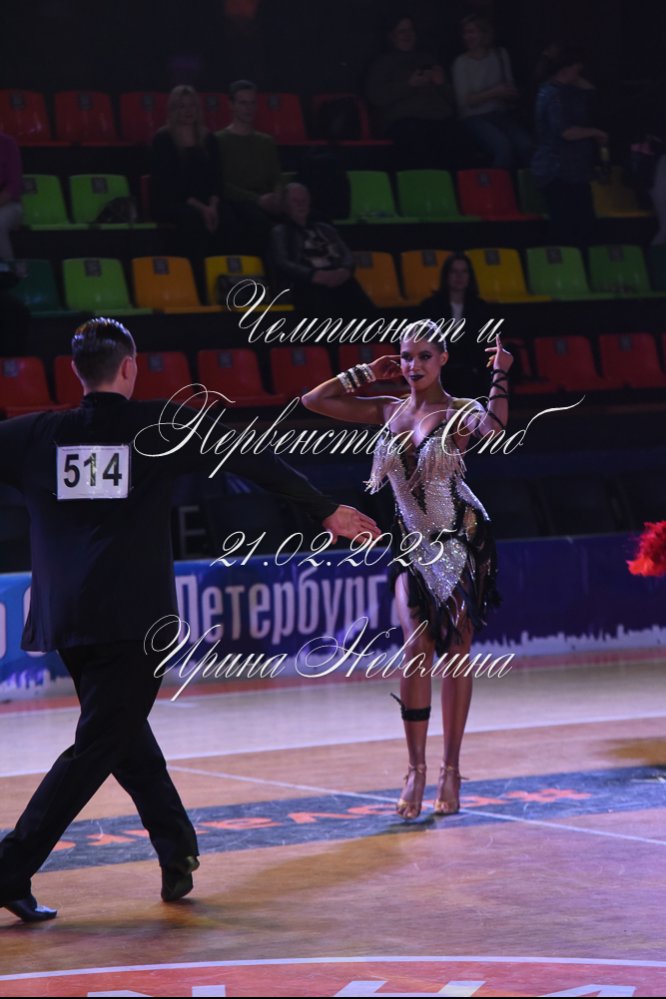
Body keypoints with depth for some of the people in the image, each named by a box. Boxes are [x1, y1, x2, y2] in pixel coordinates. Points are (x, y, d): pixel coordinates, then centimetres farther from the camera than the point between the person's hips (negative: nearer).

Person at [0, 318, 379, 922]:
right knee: (96, 747, -3)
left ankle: (178, 853, 23)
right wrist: (326, 510, 14)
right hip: (134, 621, -4)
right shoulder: (164, 428, 0)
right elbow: (255, 463, 5)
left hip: (64, 622, 4)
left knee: (125, 735, 20)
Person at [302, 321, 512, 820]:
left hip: (462, 542, -3)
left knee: (455, 655, 1)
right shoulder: (389, 411, 7)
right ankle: (416, 768, -7)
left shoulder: (460, 413, -7)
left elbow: (495, 425, -32)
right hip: (413, 544, 3)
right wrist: (368, 372, 6)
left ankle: (451, 770, 8)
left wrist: (500, 375, -29)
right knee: (417, 649, -10)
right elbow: (314, 400, 9)